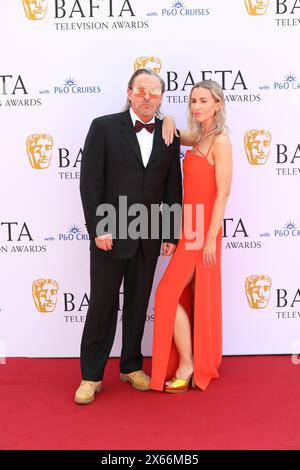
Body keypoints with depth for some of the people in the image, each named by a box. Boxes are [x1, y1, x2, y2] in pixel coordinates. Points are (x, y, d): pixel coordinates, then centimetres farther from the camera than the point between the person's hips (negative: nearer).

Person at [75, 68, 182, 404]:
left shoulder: (169, 136, 7)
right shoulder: (104, 127, -3)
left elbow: (173, 188, 7)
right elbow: (90, 181, -7)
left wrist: (171, 234, 4)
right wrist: (98, 228, -13)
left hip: (149, 238, 3)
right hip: (110, 236, -3)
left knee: (138, 306, 14)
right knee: (102, 307, 5)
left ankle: (131, 366, 31)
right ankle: (91, 375, 20)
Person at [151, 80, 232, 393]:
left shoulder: (220, 141, -13)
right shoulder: (199, 138, 11)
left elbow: (222, 193, -18)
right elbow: (171, 128, 27)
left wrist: (211, 238, -20)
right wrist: (168, 122, 3)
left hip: (202, 229, -9)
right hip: (190, 227, 9)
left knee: (168, 295, -7)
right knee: (190, 296, 13)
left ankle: (186, 364, 7)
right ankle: (201, 363, 26)